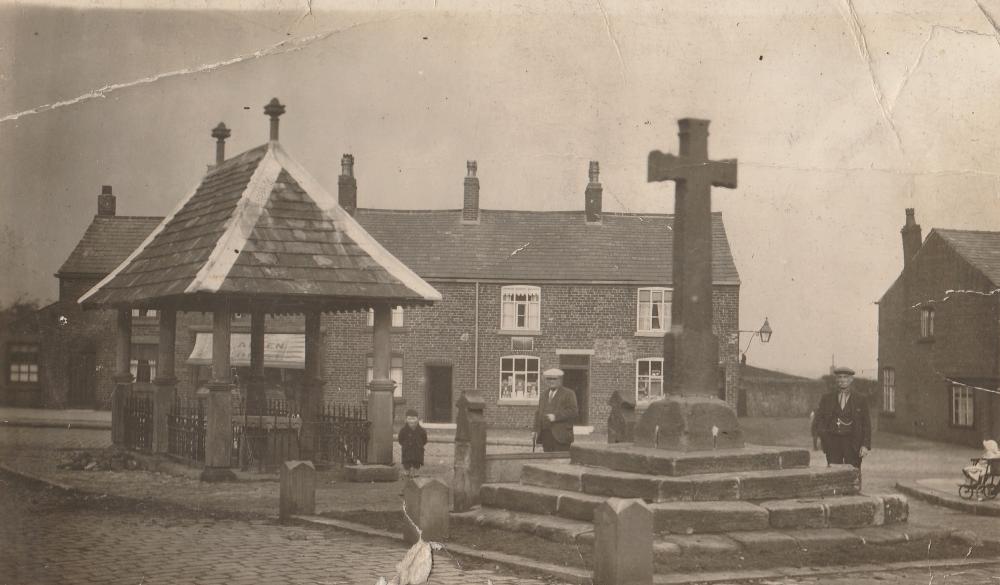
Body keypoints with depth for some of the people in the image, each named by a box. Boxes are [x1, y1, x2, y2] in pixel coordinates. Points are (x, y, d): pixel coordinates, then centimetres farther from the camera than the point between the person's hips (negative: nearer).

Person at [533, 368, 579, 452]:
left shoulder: (568, 394, 1)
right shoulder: (543, 395, 21)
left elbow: (573, 411, -9)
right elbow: (538, 413, 20)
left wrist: (556, 416, -17)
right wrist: (537, 430, 9)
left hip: (561, 435, -5)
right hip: (545, 435, 5)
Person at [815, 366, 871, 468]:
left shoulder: (860, 399, 7)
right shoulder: (827, 398, 11)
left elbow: (866, 423, 5)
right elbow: (819, 418, 13)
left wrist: (865, 445, -4)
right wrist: (822, 434, -6)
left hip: (852, 443, -1)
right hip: (832, 442, 1)